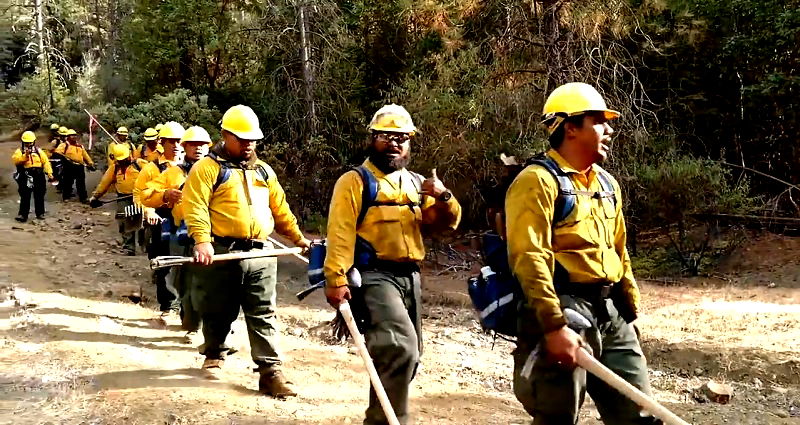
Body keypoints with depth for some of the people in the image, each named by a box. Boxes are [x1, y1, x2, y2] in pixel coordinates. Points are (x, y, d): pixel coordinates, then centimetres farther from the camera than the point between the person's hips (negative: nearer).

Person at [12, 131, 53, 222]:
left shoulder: (39, 151, 12)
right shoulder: (19, 151, 7)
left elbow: (46, 162, 4)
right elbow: (15, 160, -12)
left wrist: (49, 173, -8)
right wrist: (25, 156, -23)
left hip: (38, 176, 2)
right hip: (25, 177, -2)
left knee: (39, 196, 9)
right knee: (25, 197, -5)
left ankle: (40, 213, 20)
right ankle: (23, 215, -5)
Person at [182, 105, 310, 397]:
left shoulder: (263, 171, 18)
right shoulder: (207, 168, -1)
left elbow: (280, 208, 26)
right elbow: (195, 206, -13)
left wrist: (297, 236, 28)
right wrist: (202, 240, -26)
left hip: (260, 254, 4)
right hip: (222, 252, -3)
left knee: (263, 315, 0)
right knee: (218, 312, 11)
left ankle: (270, 373, -1)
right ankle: (214, 354, 36)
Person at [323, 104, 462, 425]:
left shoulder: (416, 183, 16)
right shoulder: (355, 181, -3)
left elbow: (445, 222, 12)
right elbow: (340, 234, -12)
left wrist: (443, 197, -9)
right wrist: (336, 280, -21)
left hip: (410, 277, 7)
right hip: (373, 276, -7)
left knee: (408, 353, 14)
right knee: (400, 348, -24)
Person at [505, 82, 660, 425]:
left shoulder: (607, 184, 16)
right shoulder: (538, 181, -11)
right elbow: (529, 260, -20)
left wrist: (631, 310, 19)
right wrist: (554, 326, -25)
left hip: (611, 312, 8)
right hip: (564, 309, -8)